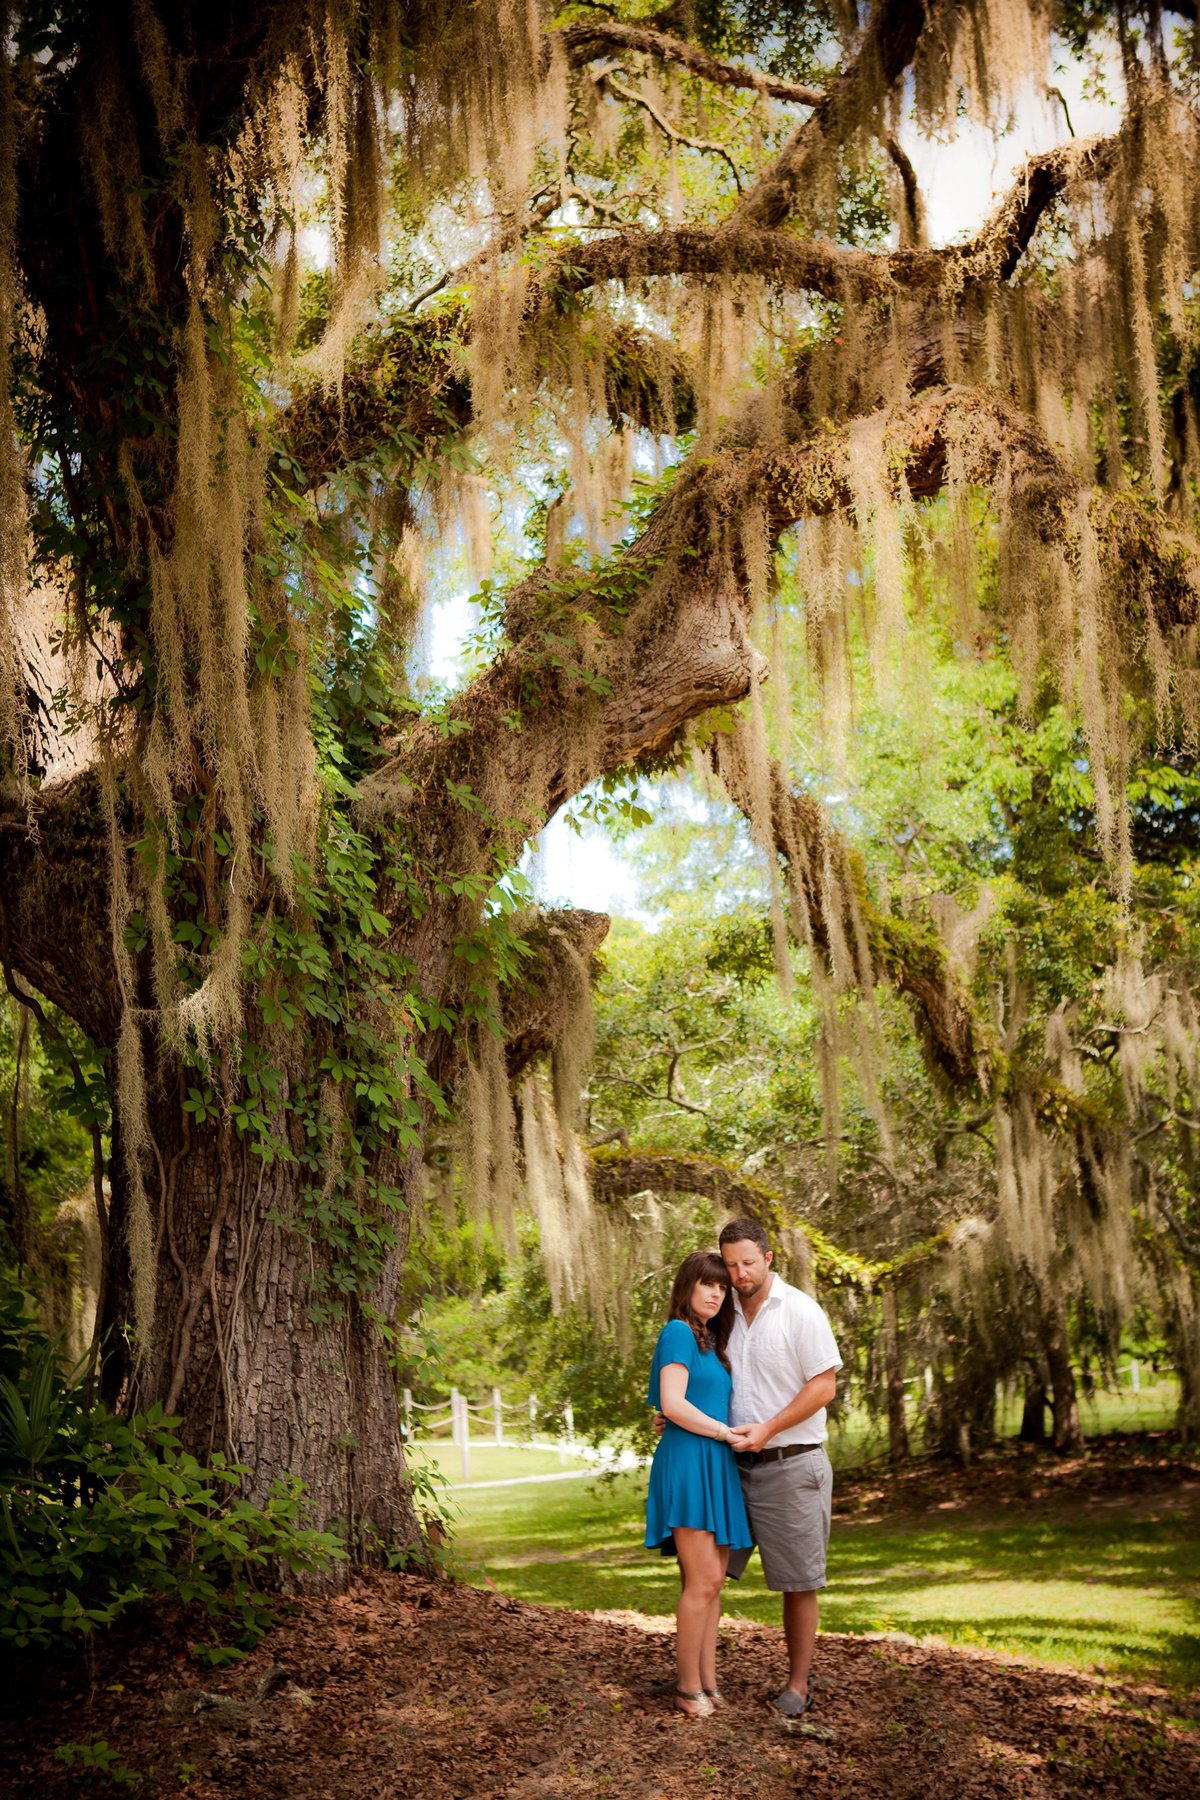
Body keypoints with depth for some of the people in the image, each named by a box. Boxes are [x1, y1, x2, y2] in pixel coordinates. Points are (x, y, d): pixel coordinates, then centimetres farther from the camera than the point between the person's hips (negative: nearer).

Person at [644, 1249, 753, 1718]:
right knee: (703, 1580, -10)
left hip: (716, 1468, 9)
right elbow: (673, 1405, -15)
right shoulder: (679, 1331, -6)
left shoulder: (711, 1341, 21)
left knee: (711, 1581, 8)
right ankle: (688, 1688, -3)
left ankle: (708, 1682, 12)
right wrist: (726, 1432, -8)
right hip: (688, 1461, -9)